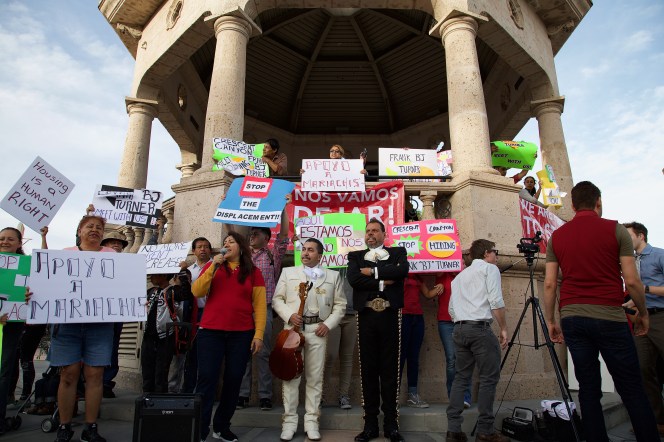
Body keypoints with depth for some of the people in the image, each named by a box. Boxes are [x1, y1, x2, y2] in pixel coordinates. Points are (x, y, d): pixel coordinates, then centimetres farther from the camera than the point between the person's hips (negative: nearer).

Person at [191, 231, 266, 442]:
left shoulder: (253, 272, 5)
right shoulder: (212, 266, 8)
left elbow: (259, 305, 2)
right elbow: (196, 292, -5)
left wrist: (258, 334, -5)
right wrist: (213, 266, -12)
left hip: (241, 334, 1)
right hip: (210, 332, 0)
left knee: (233, 380, 7)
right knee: (206, 378, -2)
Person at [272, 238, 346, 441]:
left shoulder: (333, 276, 10)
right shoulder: (288, 272, 10)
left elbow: (340, 304, 8)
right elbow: (277, 299, 6)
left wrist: (328, 324, -5)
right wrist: (289, 315, -10)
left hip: (318, 330, 0)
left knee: (315, 377, 6)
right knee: (290, 376, 4)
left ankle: (311, 421, 17)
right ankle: (289, 420, 16)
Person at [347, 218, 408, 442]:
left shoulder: (398, 253, 11)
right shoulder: (356, 256, 12)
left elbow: (403, 270, -11)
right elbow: (353, 279, -6)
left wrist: (373, 272, -9)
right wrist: (382, 282, -10)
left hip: (390, 316, -1)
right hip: (366, 316, 1)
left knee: (390, 369, 5)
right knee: (368, 369, 6)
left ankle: (391, 424, 17)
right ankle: (370, 423, 17)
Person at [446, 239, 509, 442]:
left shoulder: (460, 275, 24)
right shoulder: (489, 268, 5)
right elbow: (495, 301, -8)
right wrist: (503, 328, -3)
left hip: (459, 329, 7)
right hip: (480, 328, -7)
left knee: (461, 378, 8)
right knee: (489, 378, 1)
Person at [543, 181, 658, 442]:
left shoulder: (556, 236, 8)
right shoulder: (616, 230, 0)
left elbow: (549, 284, 5)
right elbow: (632, 281, -3)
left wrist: (550, 320, 13)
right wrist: (643, 313, 12)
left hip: (572, 318, 3)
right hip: (609, 316, -2)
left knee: (588, 390, 8)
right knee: (632, 390, 6)